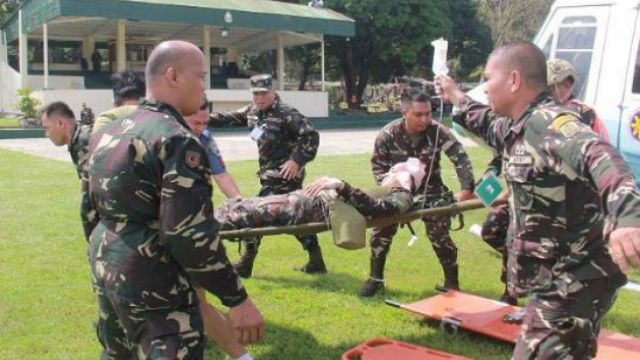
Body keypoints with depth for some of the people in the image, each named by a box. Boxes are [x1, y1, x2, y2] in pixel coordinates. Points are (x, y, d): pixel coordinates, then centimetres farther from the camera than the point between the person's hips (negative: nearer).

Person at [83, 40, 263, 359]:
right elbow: (191, 235, -24)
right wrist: (237, 298, -19)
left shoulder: (107, 134, 10)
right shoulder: (177, 140, -18)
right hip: (153, 285, -10)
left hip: (106, 268, 10)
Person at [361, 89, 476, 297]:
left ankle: (452, 283, 9)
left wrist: (467, 189, -26)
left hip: (430, 190, -1)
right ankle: (375, 279, 16)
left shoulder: (438, 132, -20)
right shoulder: (388, 134, -17)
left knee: (439, 234, -10)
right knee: (381, 229, -3)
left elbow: (461, 159, -16)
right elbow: (378, 166, -5)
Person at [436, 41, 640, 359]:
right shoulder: (523, 127, 7)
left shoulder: (551, 122, -23)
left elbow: (597, 156, -43)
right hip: (558, 280, 10)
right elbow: (491, 128, 31)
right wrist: (456, 96, 43)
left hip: (571, 284, -10)